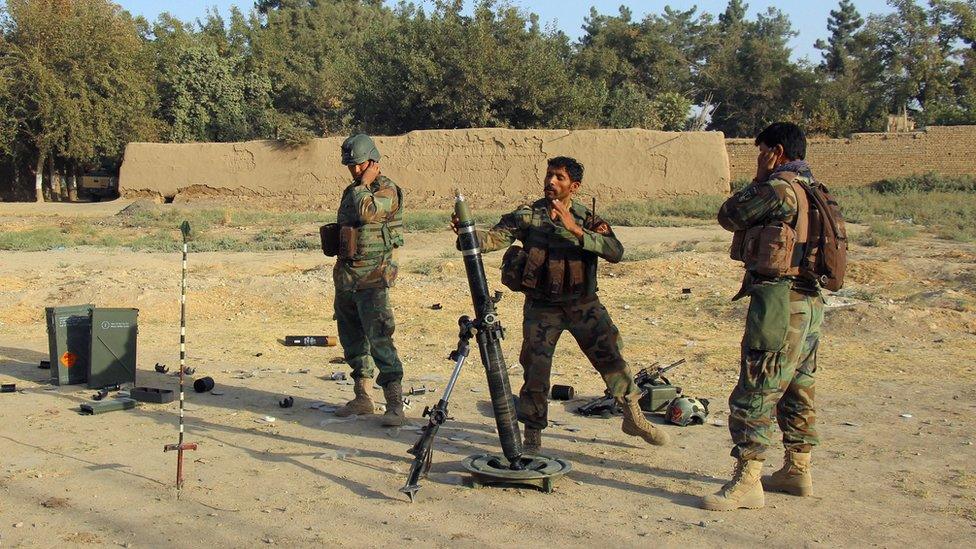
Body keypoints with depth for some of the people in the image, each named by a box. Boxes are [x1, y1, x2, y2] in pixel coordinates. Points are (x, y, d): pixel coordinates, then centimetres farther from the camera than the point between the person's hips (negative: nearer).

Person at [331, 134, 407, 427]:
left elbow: (366, 212, -29)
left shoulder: (387, 190, -9)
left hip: (372, 279, -8)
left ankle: (395, 403, -8)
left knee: (379, 339, -12)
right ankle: (363, 398, 23)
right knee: (352, 340, 13)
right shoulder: (352, 192, 16)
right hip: (345, 278, 8)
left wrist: (365, 182, -13)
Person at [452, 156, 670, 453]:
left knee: (610, 354, -2)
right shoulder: (527, 215, -2)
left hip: (583, 304, 1)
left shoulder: (588, 219, -1)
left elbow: (615, 252, -17)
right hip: (542, 307, -1)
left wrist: (576, 230, -27)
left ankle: (634, 418, 20)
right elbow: (496, 237, -16)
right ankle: (532, 434, 14)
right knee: (536, 368, -5)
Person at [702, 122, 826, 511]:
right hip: (810, 302, 10)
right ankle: (797, 471, 29)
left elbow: (729, 216, -5)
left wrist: (758, 181, 6)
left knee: (754, 395, -7)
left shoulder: (779, 188, -15)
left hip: (780, 302, -10)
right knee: (798, 392, 18)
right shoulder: (813, 189, 14)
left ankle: (746, 484, -5)